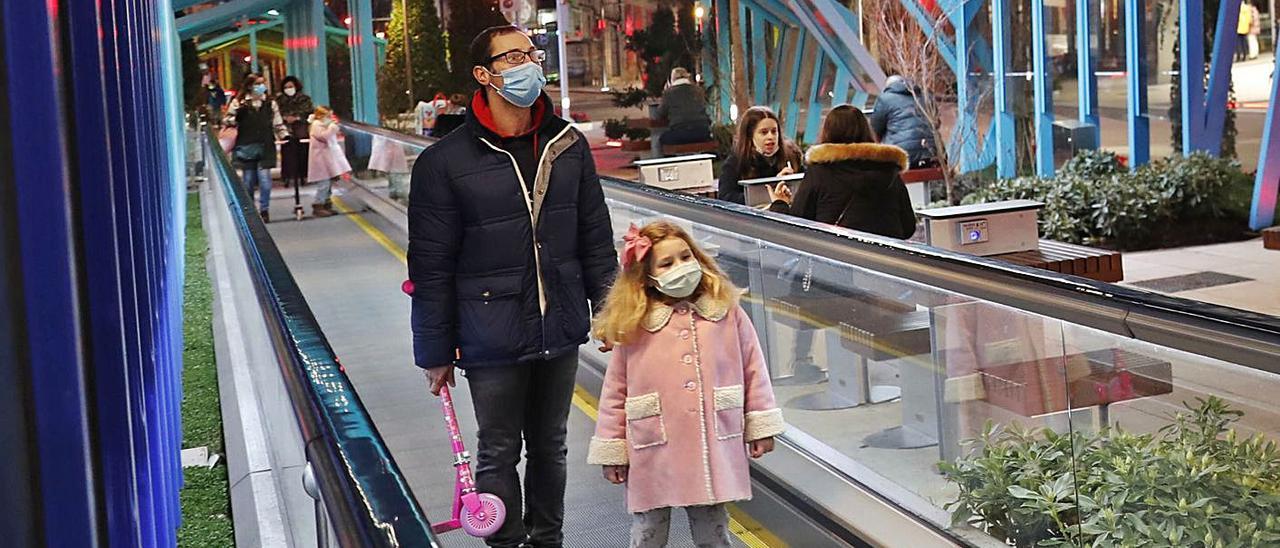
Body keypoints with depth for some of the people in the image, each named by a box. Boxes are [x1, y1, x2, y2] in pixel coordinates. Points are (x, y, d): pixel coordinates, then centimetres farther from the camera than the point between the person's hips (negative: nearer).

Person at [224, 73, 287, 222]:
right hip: (246, 147, 0)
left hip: (265, 147, 1)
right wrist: (237, 116, -14)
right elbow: (226, 120, 5)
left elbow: (278, 124, 12)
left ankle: (264, 210, 4)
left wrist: (284, 135, -4)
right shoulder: (239, 102, 3)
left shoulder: (270, 103, 9)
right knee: (248, 180, 4)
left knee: (265, 179, -8)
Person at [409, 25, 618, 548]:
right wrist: (434, 352, -5)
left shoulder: (569, 146, 3)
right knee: (499, 455, 9)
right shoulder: (443, 163, -10)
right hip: (492, 341, -4)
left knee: (549, 448, 17)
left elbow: (596, 241, 10)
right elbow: (431, 267, -7)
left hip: (560, 332, 4)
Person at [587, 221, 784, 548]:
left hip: (713, 450, 1)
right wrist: (611, 450, 2)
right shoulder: (631, 325, -4)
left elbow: (752, 368, 5)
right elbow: (615, 390, 0)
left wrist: (761, 426, 5)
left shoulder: (727, 312, -1)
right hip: (654, 453, 0)